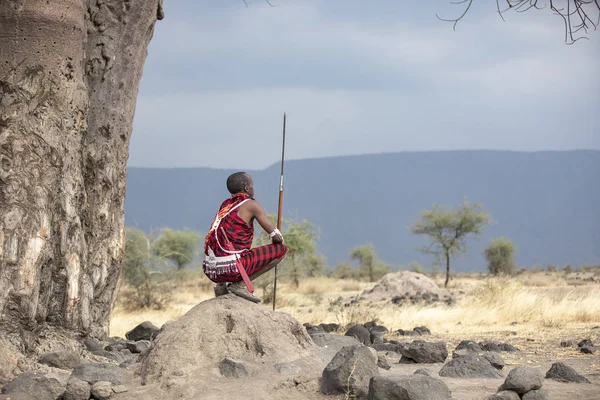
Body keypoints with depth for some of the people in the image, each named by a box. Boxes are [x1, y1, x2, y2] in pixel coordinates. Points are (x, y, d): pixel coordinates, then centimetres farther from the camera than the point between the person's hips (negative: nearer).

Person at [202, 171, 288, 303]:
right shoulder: (250, 205, -2)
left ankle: (221, 285, 14)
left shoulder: (225, 205, 19)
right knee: (281, 249, 2)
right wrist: (278, 239, 22)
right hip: (232, 267, -8)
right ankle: (240, 284, -5)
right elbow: (276, 237, -3)